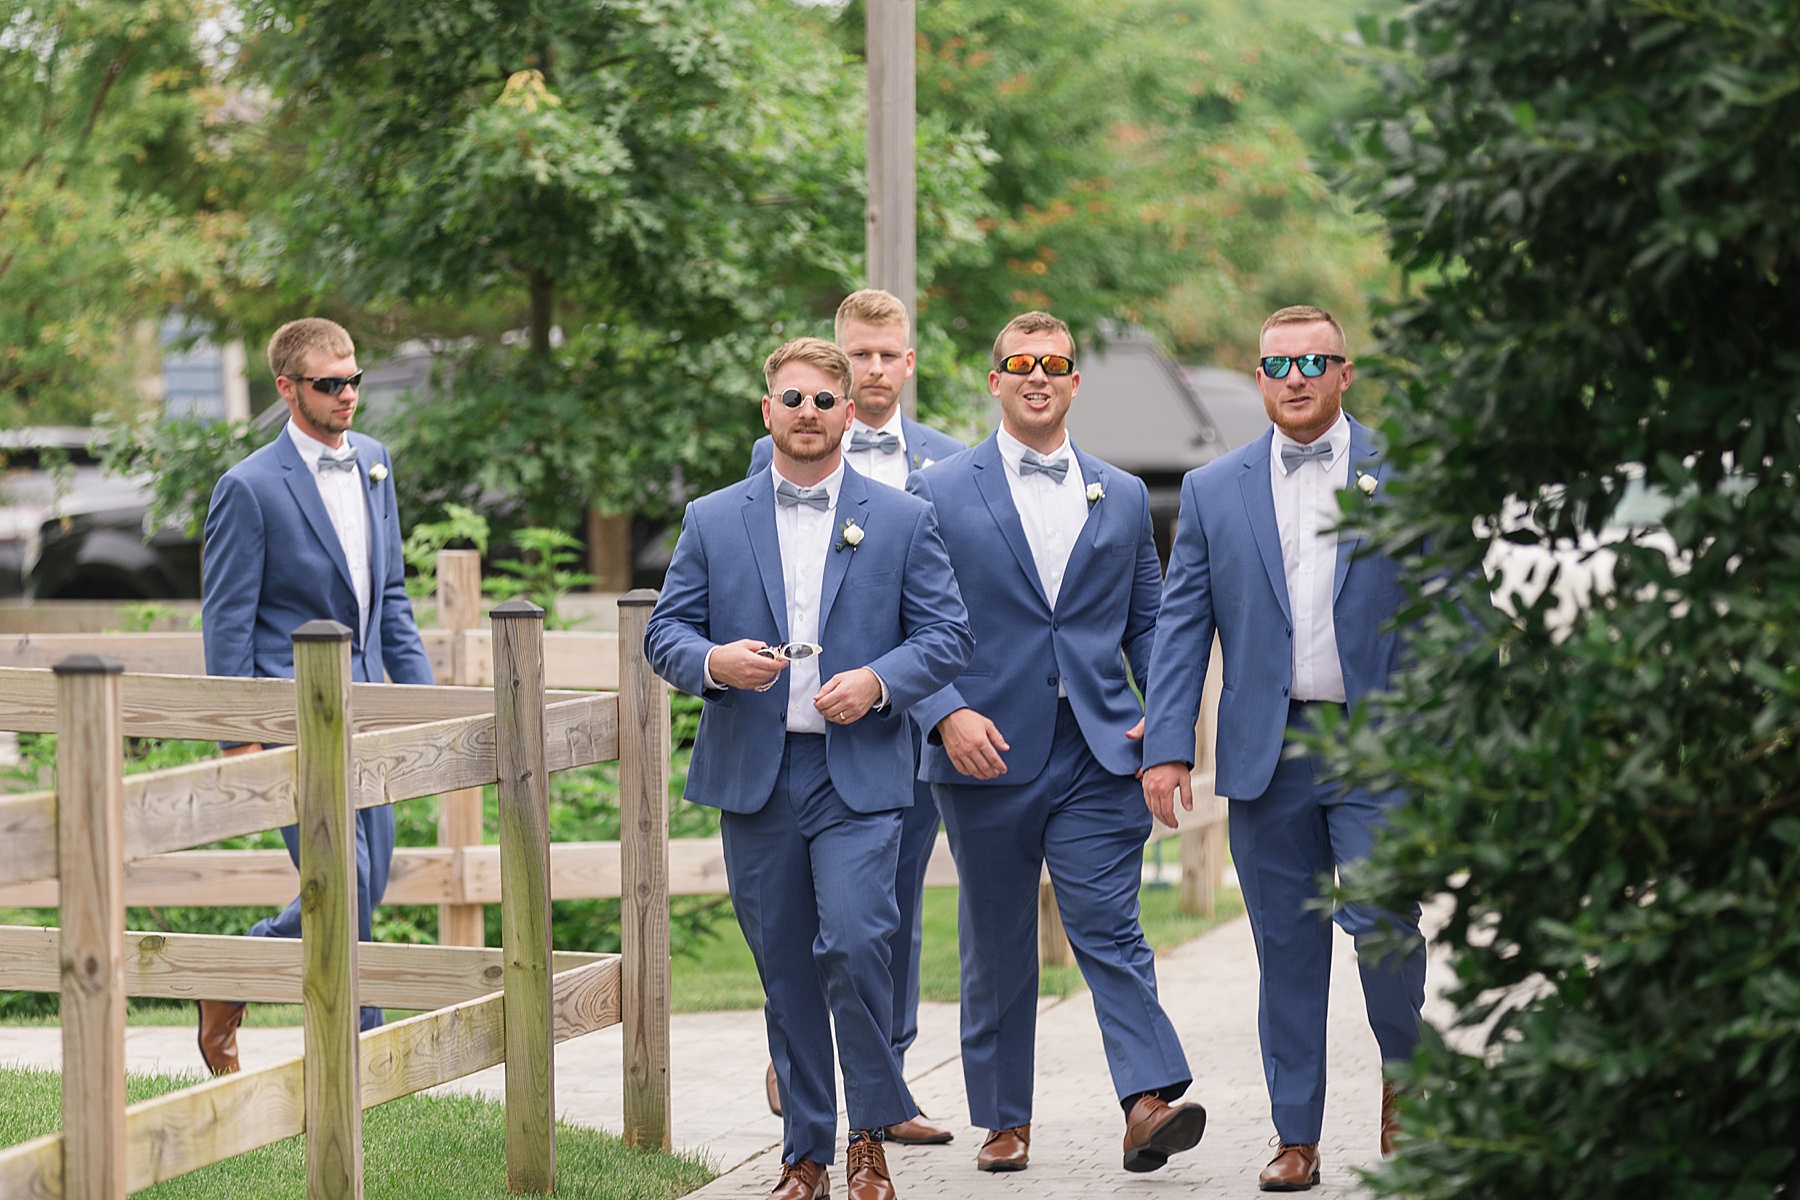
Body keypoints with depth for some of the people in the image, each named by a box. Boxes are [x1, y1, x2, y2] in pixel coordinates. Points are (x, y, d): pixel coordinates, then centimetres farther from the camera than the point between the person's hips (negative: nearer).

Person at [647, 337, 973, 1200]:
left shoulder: (901, 521, 6)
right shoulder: (712, 522, 9)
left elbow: (947, 635, 5)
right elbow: (664, 633, 9)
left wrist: (879, 680, -13)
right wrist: (712, 661, -13)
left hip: (859, 775, -2)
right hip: (754, 777, 2)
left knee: (855, 943, -18)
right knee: (785, 973, 6)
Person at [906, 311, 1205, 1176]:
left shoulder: (1123, 497, 13)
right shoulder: (939, 494, 5)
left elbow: (1147, 624, 16)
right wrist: (947, 714, -14)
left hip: (1098, 755, 1)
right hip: (986, 752, -1)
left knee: (1110, 930, -11)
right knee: (996, 946, 7)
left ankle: (1149, 1102, -21)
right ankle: (1004, 1120, 17)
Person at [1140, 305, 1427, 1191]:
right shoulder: (1213, 491, 9)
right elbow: (1180, 626, 7)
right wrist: (1165, 747, -2)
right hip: (1267, 750, 2)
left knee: (1383, 919, -12)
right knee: (1287, 949, 5)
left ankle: (1405, 1074, 17)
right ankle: (1296, 1138, 14)